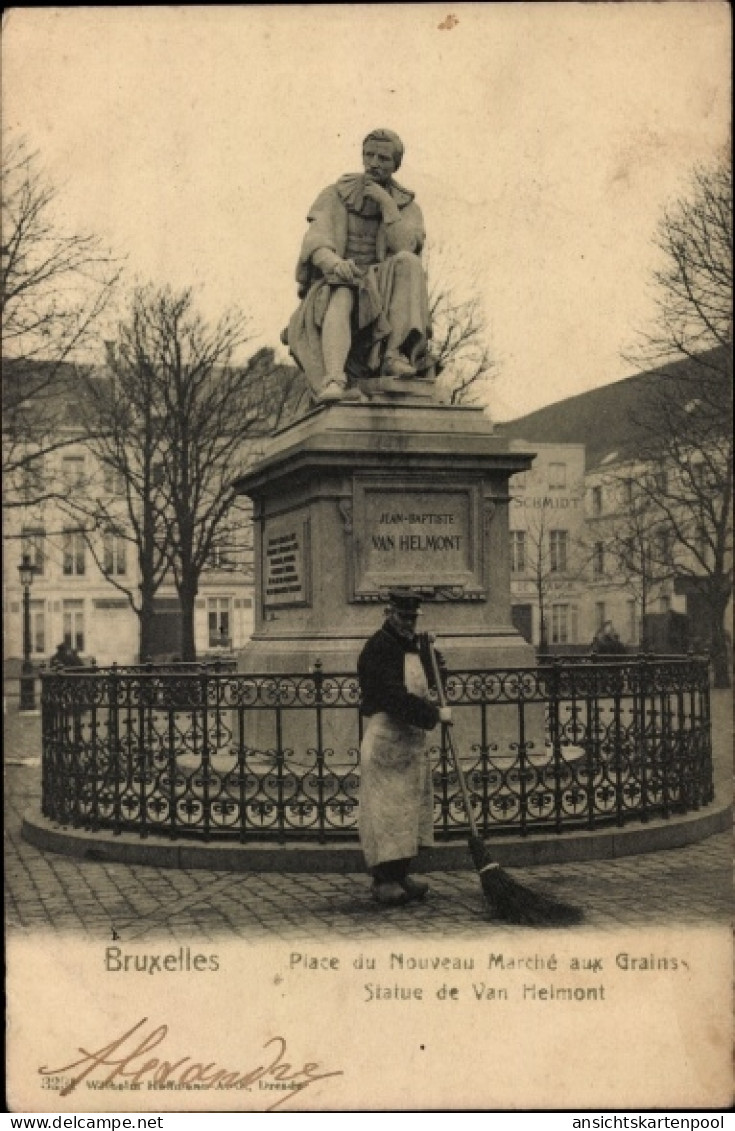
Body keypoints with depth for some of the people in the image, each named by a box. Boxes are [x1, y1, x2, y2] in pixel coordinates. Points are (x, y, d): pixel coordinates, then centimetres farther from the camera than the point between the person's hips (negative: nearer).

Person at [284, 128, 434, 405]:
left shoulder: (407, 207, 8)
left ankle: (395, 355, -38)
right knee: (341, 300, -37)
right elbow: (316, 242, -9)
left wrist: (386, 203, -15)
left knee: (408, 262, -29)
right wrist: (335, 263, -31)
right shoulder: (335, 195, 6)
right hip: (335, 284, -1)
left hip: (383, 293, 1)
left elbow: (404, 247, -11)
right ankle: (333, 382, -60)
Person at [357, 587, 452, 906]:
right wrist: (435, 713, -20)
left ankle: (400, 875, 18)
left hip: (412, 739, 9)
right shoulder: (378, 648, -14)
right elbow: (394, 697, -23)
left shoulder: (411, 646, 15)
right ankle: (383, 880, -1)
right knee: (386, 806, -6)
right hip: (385, 738, -9)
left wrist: (431, 660, 9)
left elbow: (421, 684, 27)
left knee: (411, 805, 11)